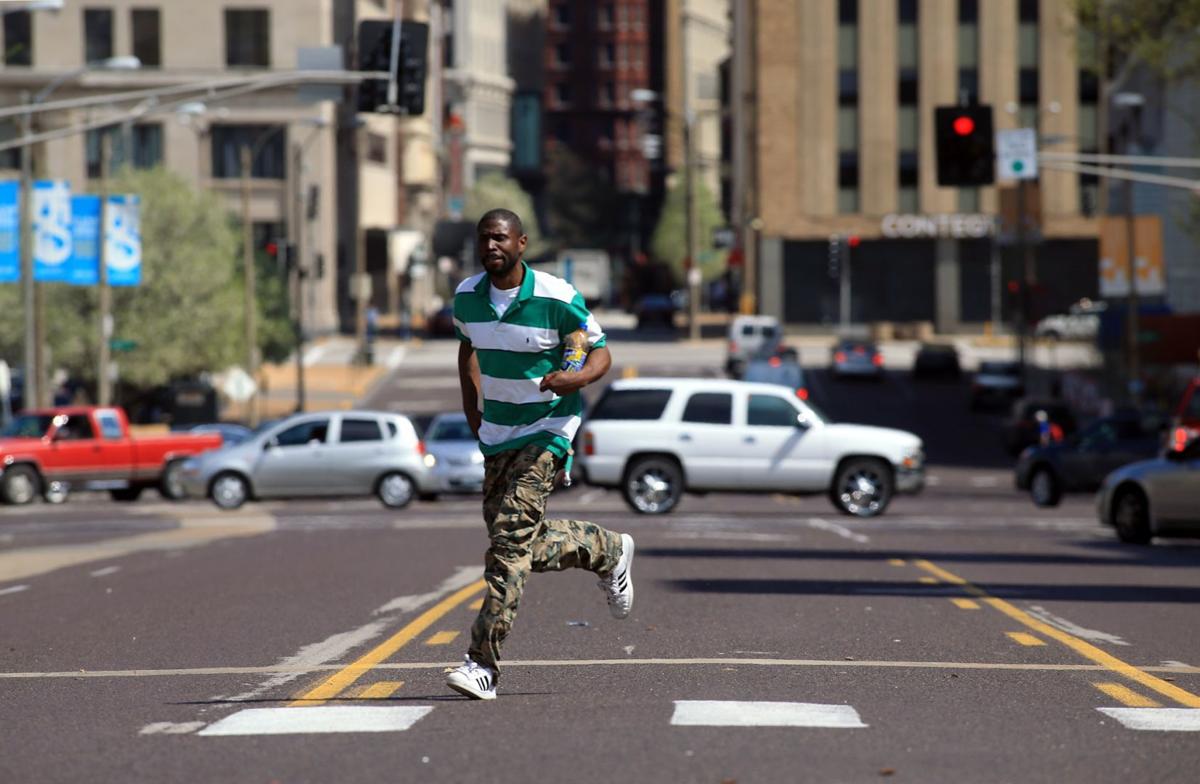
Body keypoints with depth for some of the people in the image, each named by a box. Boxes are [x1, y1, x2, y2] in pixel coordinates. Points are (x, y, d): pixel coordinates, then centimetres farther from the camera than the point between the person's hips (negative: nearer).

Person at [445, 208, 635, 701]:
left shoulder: (557, 298, -15)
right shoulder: (467, 296, 0)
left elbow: (600, 351, -6)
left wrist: (578, 378, -28)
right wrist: (472, 411, 13)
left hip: (547, 429, -6)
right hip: (496, 433, 6)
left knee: (511, 536, -18)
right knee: (526, 547, 10)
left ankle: (483, 662, -20)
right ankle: (607, 551, 39)